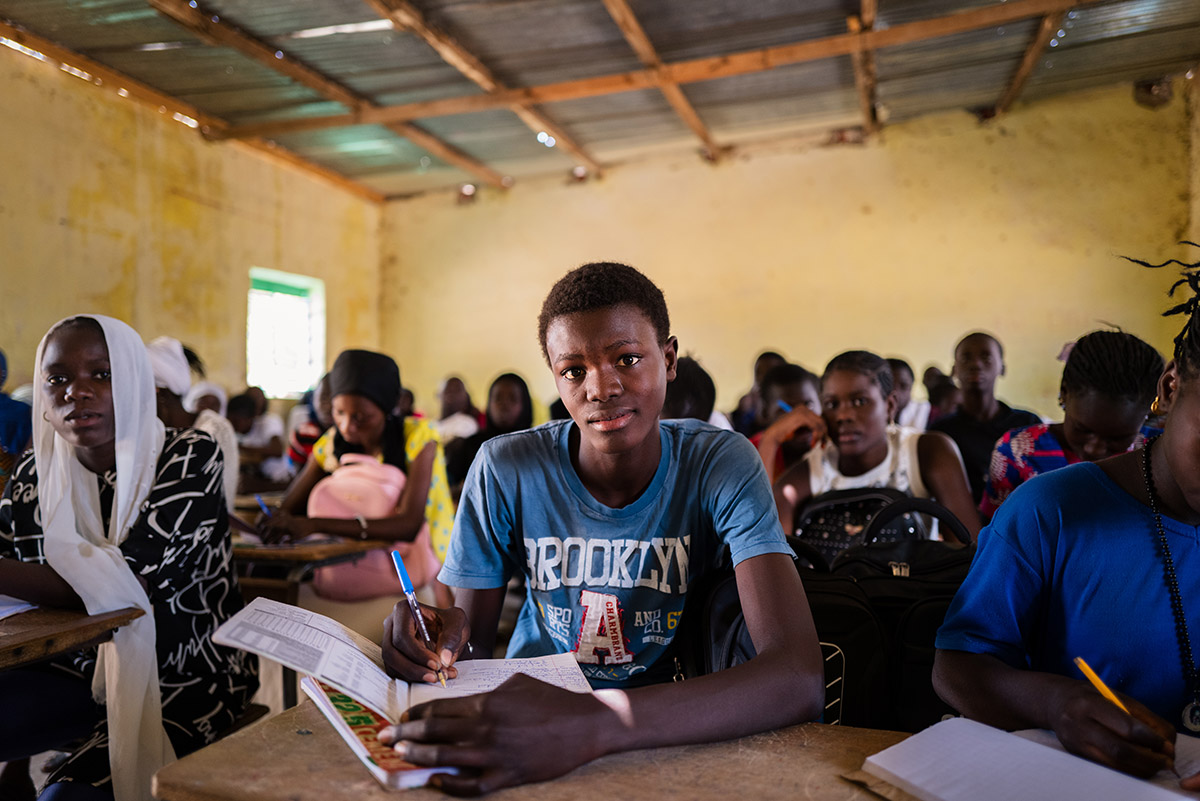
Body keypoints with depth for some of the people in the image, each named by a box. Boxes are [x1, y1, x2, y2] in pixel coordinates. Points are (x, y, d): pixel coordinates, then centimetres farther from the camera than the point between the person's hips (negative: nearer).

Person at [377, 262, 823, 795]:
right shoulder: (504, 470, -10)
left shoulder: (722, 466, -15)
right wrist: (446, 645, -29)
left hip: (669, 729, 0)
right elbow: (473, 648, -4)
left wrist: (596, 724, -42)